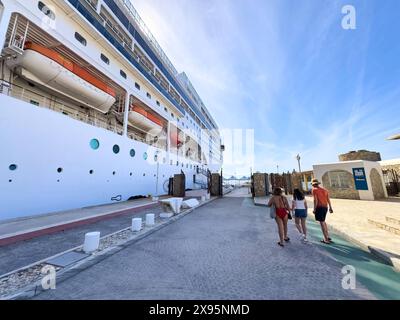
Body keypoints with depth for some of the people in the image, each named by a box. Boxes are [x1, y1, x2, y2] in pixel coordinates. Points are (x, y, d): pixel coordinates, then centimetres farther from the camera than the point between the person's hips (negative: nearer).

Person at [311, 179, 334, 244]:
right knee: (323, 221, 21)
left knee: (322, 223, 0)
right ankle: (327, 237, 25)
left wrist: (314, 209, -9)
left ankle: (326, 239, 5)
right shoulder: (324, 189, 12)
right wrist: (330, 208, 18)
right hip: (325, 207, 7)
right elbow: (328, 199, 11)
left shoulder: (314, 190, -7)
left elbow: (315, 200, -13)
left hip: (319, 207, -7)